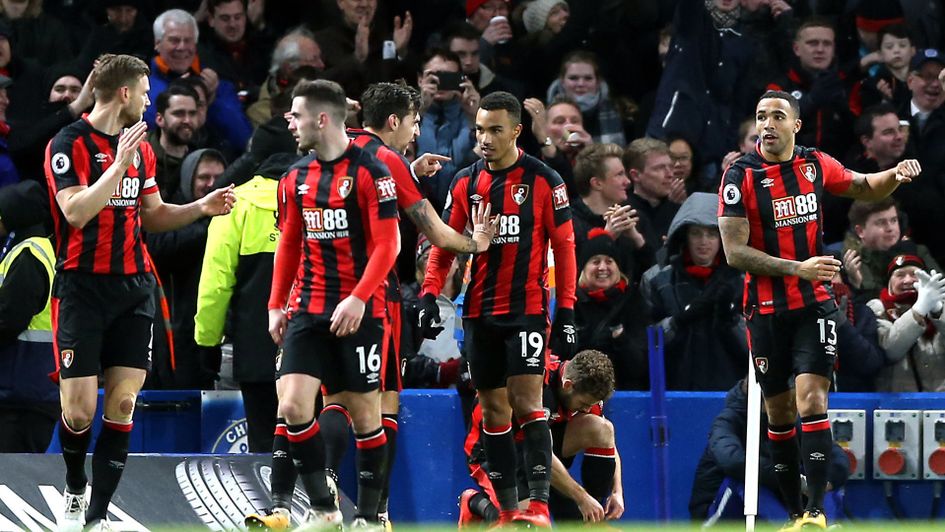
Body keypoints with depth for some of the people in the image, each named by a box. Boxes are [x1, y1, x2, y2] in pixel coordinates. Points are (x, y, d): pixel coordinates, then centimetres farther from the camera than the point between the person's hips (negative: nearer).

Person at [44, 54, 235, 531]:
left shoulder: (140, 148, 14)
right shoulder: (69, 144, -8)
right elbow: (76, 212, -20)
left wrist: (202, 207, 8)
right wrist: (119, 164, -23)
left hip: (133, 287, 6)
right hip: (82, 289, -6)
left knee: (122, 404, -3)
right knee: (79, 410, -7)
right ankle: (74, 491, 21)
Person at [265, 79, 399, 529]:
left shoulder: (369, 171, -9)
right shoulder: (296, 177, 11)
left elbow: (388, 244, -12)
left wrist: (358, 298, -21)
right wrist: (276, 305, 12)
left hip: (358, 312, -5)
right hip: (307, 309, 5)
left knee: (364, 413, 1)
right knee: (293, 406, -8)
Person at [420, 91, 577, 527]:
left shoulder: (544, 181, -4)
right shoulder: (465, 183, 7)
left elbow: (564, 247, -3)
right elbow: (444, 244, 10)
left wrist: (566, 313, -8)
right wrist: (430, 294, -4)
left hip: (526, 309, -5)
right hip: (479, 311, 5)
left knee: (526, 402, -14)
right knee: (493, 409, 6)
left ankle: (539, 504, -17)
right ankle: (508, 510, 9)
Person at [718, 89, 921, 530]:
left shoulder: (815, 165, 1)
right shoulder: (739, 176, -9)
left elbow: (866, 188, 20)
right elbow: (735, 252, -14)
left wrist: (896, 174, -2)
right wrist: (798, 268, -21)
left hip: (814, 304, 1)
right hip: (766, 310, -1)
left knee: (811, 399, -14)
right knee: (779, 412, 6)